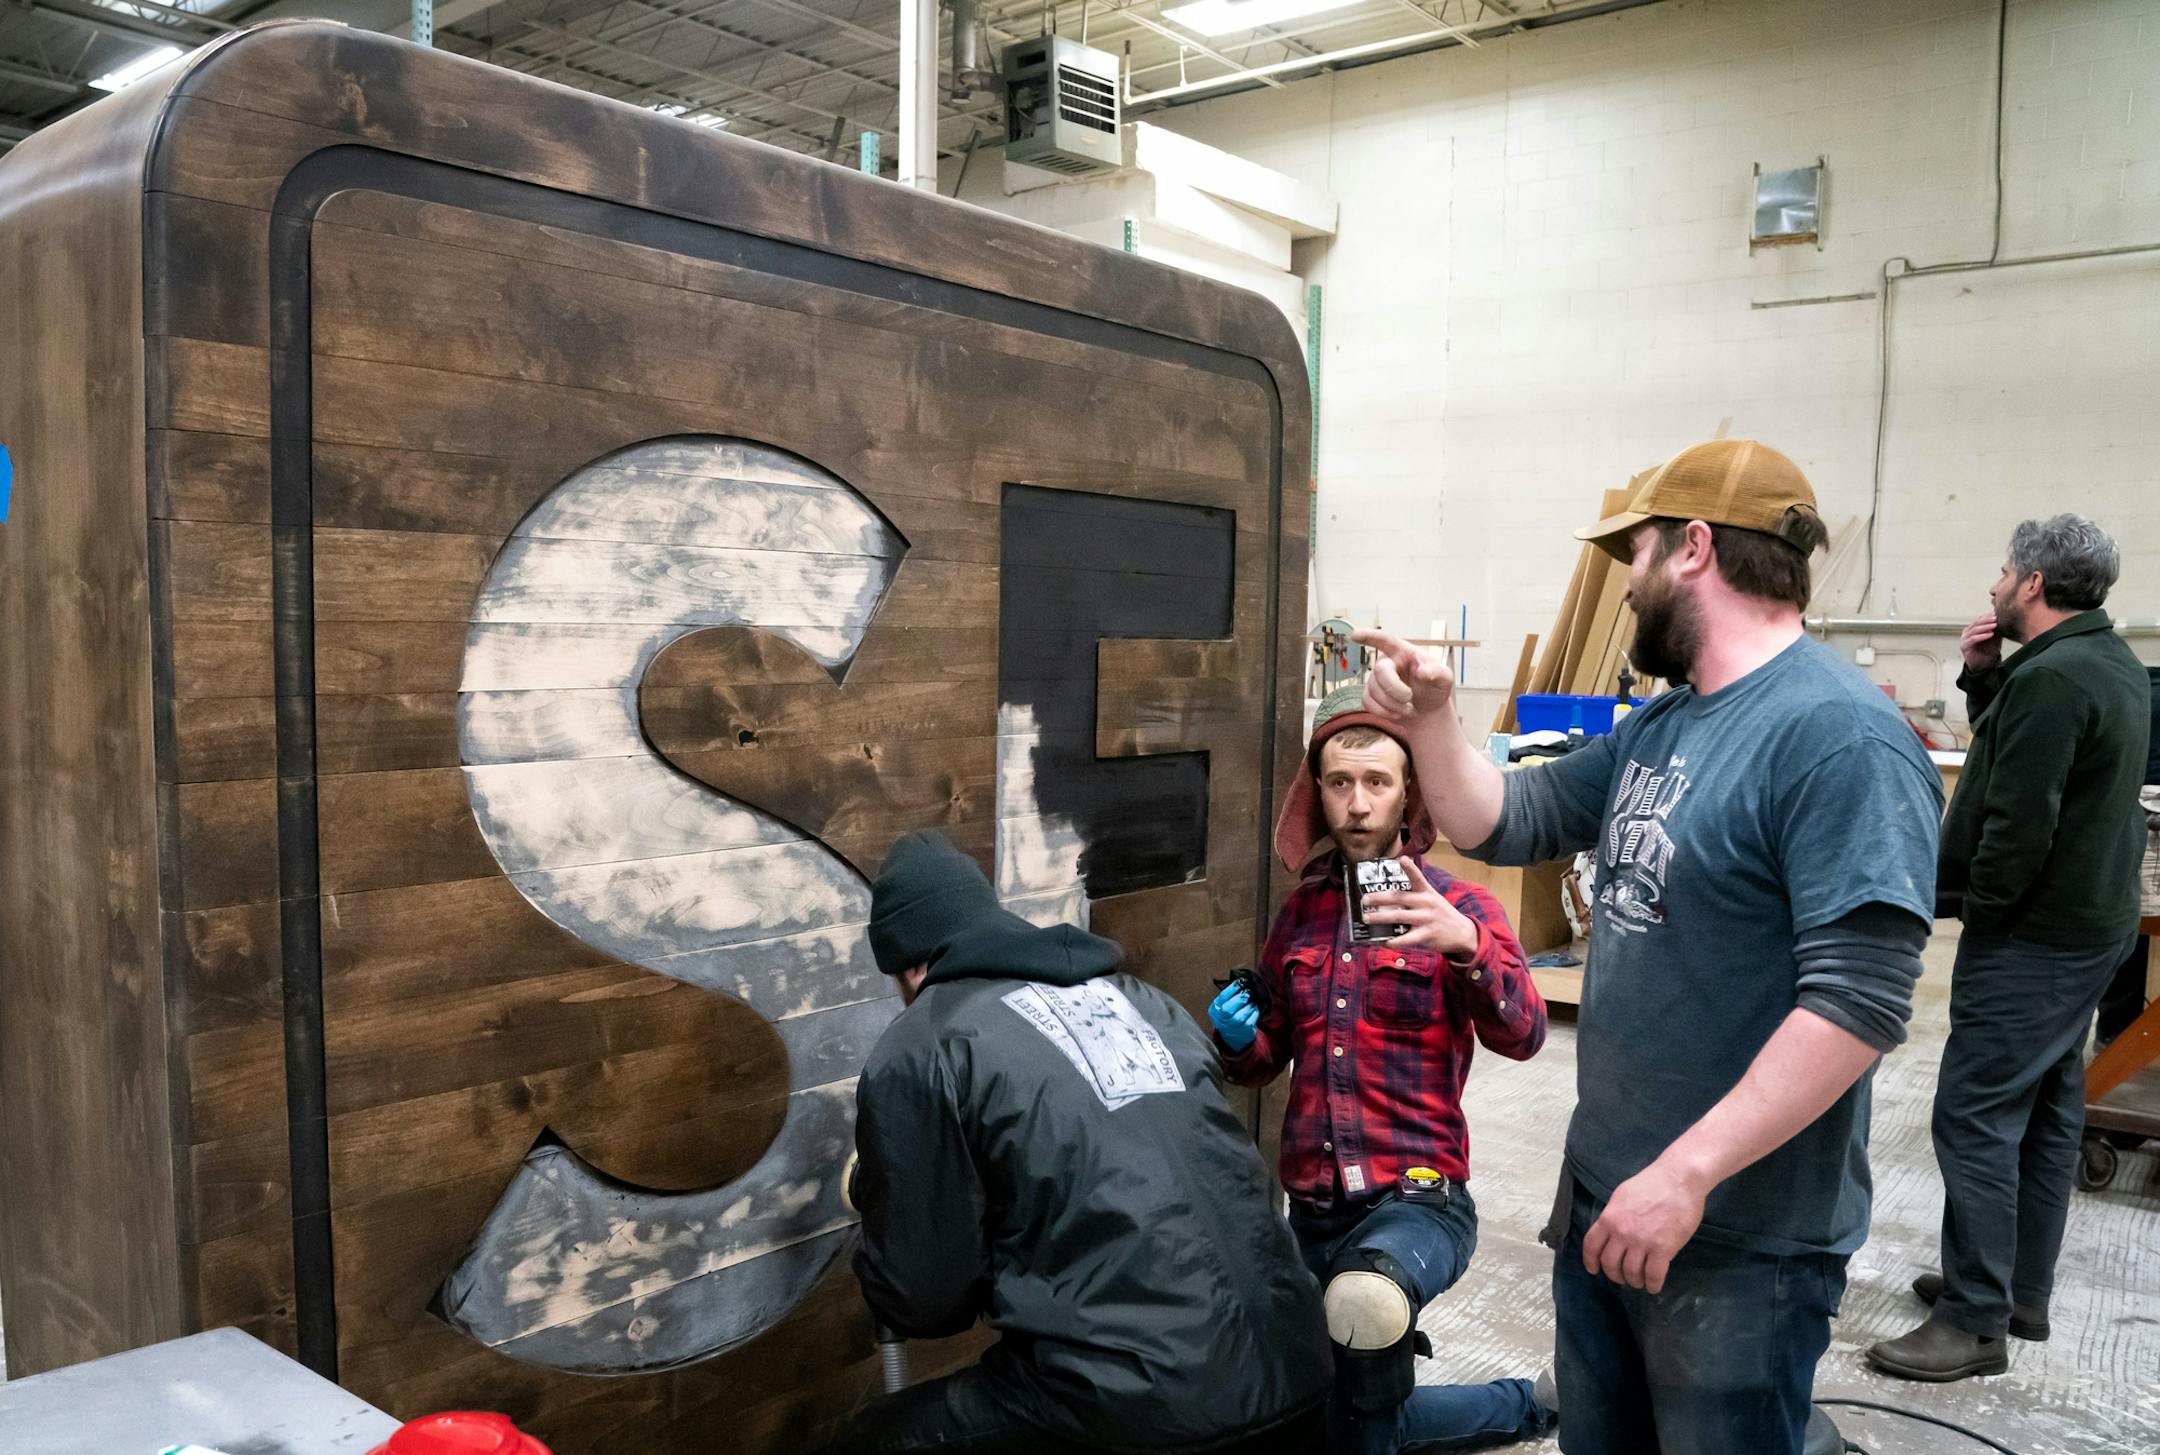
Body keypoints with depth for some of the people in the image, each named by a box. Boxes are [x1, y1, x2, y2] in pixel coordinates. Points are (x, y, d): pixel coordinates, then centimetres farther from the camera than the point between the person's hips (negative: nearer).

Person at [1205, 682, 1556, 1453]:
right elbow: (1266, 1060, 15)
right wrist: (1237, 1038, -8)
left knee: (1364, 1303, -40)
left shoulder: (1458, 906, -6)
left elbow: (1521, 1037, -22)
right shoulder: (1300, 911, 7)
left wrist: (1466, 945, -40)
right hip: (1314, 1209, 6)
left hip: (1419, 1197, -5)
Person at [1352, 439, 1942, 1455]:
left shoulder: (1841, 736, -21)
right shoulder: (1658, 726, 8)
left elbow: (1861, 999, -27)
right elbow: (1504, 826, 13)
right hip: (1601, 1198, 8)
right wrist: (1429, 718, -3)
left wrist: (1688, 1173, -28)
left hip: (1743, 1243, -8)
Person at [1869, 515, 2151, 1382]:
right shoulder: (2111, 664, 13)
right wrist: (1984, 678, 5)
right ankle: (2023, 1292, 28)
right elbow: (2020, 749, 19)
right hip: (2092, 923, 11)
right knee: (2047, 1112, 17)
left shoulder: (2050, 677, -21)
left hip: (2034, 938, -11)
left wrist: (1980, 904, -10)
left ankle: (1975, 1322, 0)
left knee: (1975, 1118, -6)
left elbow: (2019, 822, -25)